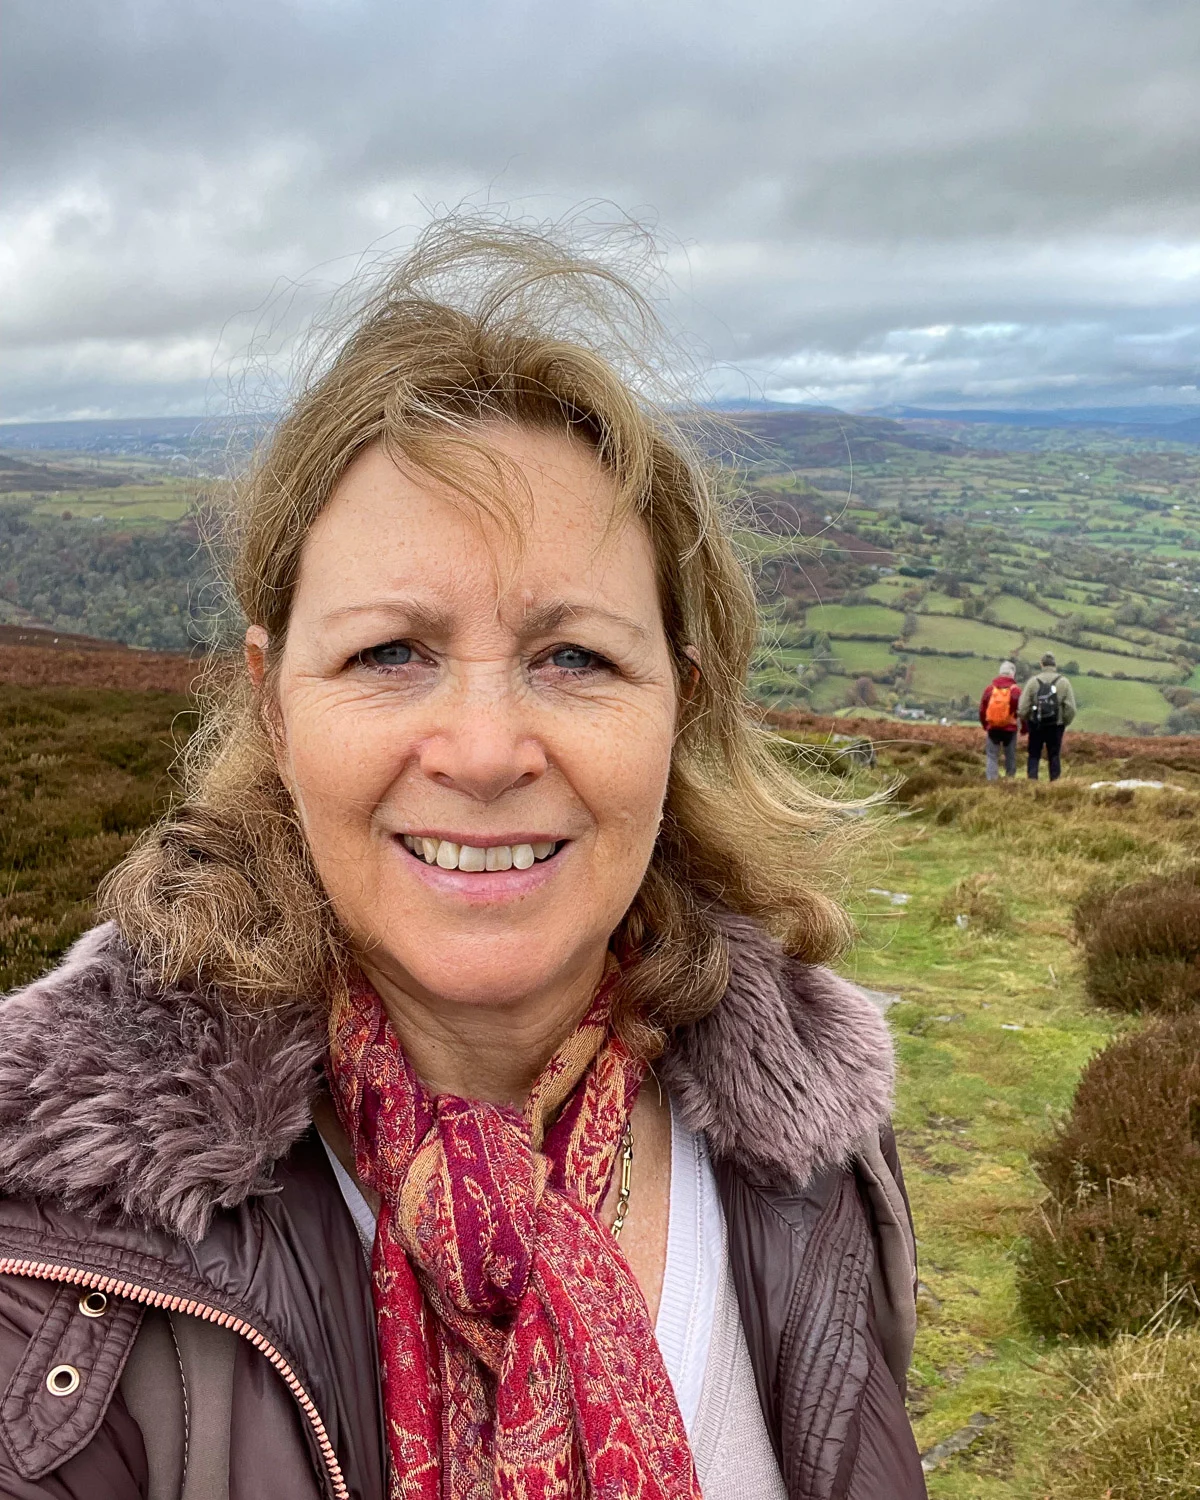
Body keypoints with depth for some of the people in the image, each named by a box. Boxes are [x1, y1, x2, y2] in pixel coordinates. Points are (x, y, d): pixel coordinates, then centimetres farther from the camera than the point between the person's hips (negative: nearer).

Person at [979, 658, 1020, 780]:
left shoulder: (989, 688, 1)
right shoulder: (1015, 690, -7)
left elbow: (982, 709, 7)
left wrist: (984, 725, 23)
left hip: (992, 728, 2)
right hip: (1010, 728, -2)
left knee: (992, 756, 3)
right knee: (1010, 756, 9)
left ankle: (992, 779, -5)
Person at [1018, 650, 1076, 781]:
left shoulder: (1033, 681, -5)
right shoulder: (1064, 682, -3)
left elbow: (1022, 707, -8)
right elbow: (1070, 709, -7)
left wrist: (1025, 722, 11)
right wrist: (1064, 722, 11)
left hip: (1036, 725, 0)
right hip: (1056, 726, 0)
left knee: (1034, 755, 9)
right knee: (1054, 755, 9)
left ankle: (1032, 781, 2)